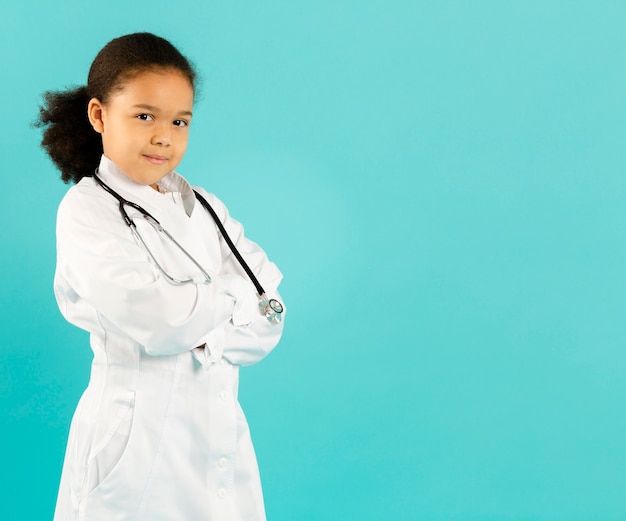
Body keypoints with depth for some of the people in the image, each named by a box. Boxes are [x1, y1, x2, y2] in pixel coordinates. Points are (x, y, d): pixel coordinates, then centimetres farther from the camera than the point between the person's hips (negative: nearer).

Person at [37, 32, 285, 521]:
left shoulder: (205, 209, 8)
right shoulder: (86, 211, -9)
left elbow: (268, 324, 1)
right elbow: (159, 322, -22)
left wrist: (201, 339, -17)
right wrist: (239, 292, -8)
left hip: (220, 433, 6)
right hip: (137, 438, -5)